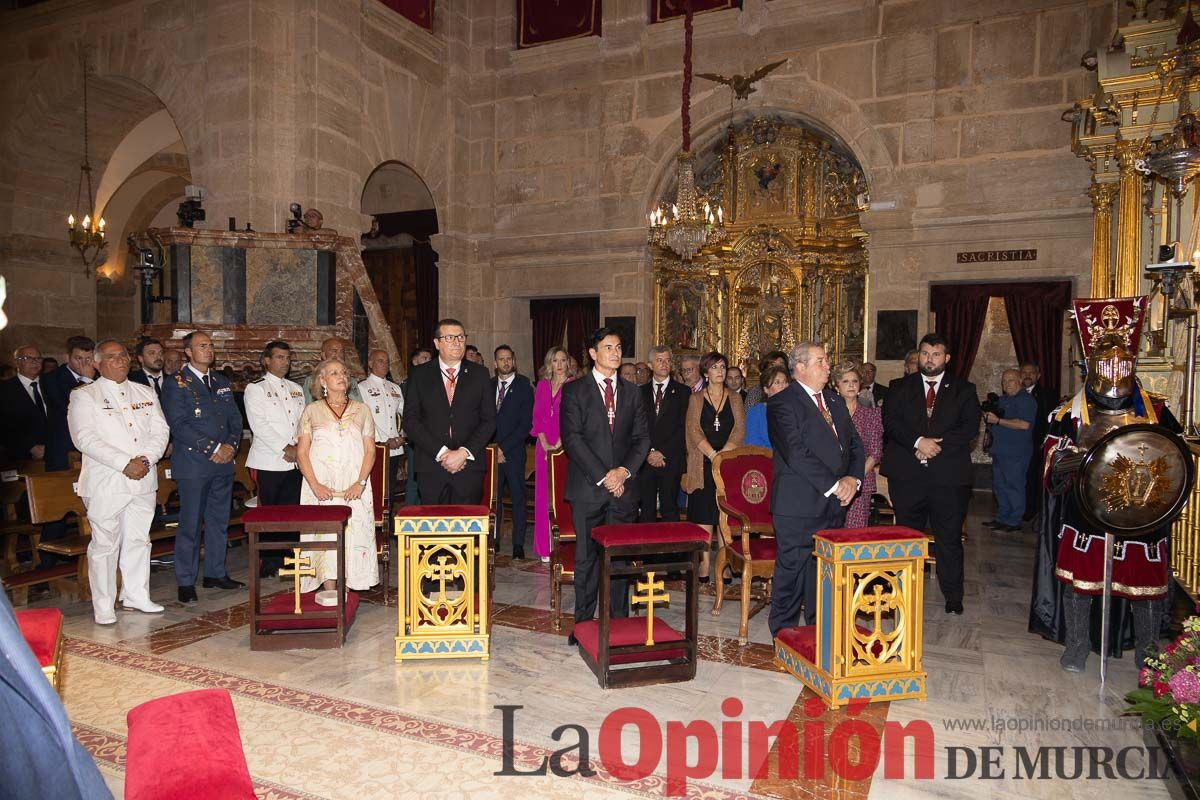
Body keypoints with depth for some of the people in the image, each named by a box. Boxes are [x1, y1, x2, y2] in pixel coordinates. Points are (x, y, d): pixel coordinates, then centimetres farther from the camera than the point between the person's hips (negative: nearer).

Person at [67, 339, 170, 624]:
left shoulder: (146, 393, 15)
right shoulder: (84, 396, 0)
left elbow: (161, 430, 8)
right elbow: (85, 438, -11)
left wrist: (147, 459, -10)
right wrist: (125, 464, -18)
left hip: (144, 480, 4)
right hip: (106, 482, -4)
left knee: (138, 540, 11)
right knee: (105, 544, 0)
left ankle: (136, 595, 23)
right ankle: (103, 607, 9)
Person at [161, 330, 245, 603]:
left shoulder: (222, 382, 15)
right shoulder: (176, 384, -3)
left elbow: (235, 419, 13)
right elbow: (178, 424, -12)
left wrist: (231, 445, -5)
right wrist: (213, 448, -15)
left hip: (223, 462, 6)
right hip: (193, 463, -6)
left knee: (219, 521, 11)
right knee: (190, 524, -2)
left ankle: (215, 573, 22)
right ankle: (186, 582, 8)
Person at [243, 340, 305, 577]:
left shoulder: (296, 389, 18)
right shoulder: (256, 388, 0)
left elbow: (302, 422, 14)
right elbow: (259, 425, -9)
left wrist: (298, 448, -3)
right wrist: (285, 448, -12)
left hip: (295, 462, 5)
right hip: (268, 462, -5)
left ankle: (286, 557, 13)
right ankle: (268, 562, 7)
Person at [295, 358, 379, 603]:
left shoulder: (361, 410, 12)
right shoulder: (312, 411, 10)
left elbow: (370, 450, 6)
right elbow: (302, 452, 4)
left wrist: (360, 483, -8)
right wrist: (315, 485, -10)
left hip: (354, 487, 1)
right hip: (322, 486, -1)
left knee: (353, 532, -7)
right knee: (324, 533, -8)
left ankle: (342, 586, -1)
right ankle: (329, 589, -4)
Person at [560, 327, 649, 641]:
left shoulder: (631, 392, 12)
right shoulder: (574, 390, 0)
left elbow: (642, 437, 9)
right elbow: (572, 438, -8)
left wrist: (624, 470, -8)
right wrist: (603, 475, -13)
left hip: (623, 486, 3)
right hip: (588, 486, -3)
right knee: (586, 556, 4)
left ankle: (619, 620, 17)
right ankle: (583, 622, 15)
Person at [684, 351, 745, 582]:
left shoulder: (735, 398, 12)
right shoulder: (696, 398, 9)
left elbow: (739, 431, 2)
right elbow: (694, 431, -1)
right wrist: (713, 455, -13)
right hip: (703, 465, -1)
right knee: (703, 517, -5)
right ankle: (703, 567, -3)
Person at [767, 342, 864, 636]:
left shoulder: (835, 401, 17)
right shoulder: (782, 403, -9)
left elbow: (855, 444, 15)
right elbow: (797, 454, -18)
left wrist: (853, 479, -4)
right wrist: (834, 485, -16)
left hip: (834, 504, 7)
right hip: (798, 505, -7)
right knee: (792, 571, 2)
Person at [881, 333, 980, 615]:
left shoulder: (963, 390, 9)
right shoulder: (899, 387, 9)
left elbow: (970, 427, -2)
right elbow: (890, 421, -3)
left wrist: (937, 445, -14)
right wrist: (918, 442, -17)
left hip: (948, 475, 0)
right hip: (907, 474, 1)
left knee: (949, 538, 5)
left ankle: (953, 597, 17)